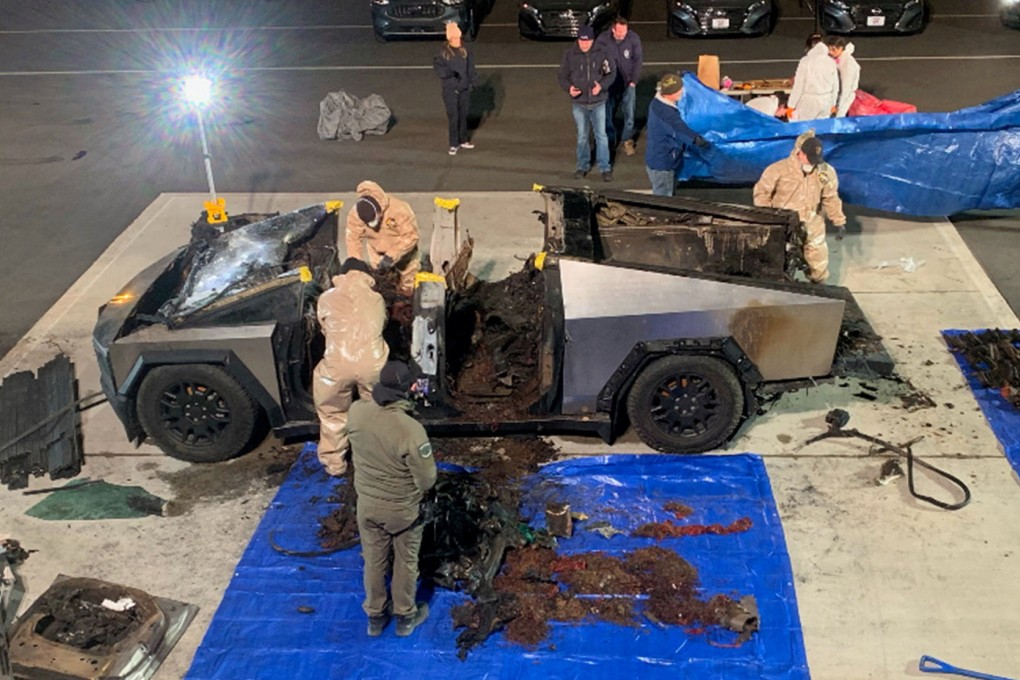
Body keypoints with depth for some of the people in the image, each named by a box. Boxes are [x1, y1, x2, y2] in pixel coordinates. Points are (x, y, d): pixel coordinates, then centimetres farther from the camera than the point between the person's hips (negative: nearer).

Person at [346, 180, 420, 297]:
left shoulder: (399, 209, -40)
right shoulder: (354, 215, -30)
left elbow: (410, 236, -34)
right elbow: (353, 239, -22)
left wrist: (391, 256, -39)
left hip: (403, 248, -2)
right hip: (377, 252, 2)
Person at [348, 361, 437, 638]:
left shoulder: (357, 412, -20)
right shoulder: (411, 430, -34)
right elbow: (427, 479, -22)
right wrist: (417, 491, -1)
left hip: (367, 505, 4)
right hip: (403, 510, -4)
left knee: (374, 561, 24)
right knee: (405, 563, 21)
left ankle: (375, 615, 43)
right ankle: (405, 616, 40)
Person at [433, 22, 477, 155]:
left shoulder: (465, 51, 0)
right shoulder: (444, 52, -9)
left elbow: (471, 67, 8)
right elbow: (437, 65, -13)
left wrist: (472, 81, 4)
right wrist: (447, 72, -31)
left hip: (464, 88, 4)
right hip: (450, 89, -4)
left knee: (463, 115, 14)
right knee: (453, 117, -4)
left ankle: (463, 140, 29)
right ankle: (453, 144, 5)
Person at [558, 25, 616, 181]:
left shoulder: (602, 53, -9)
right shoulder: (569, 54, -8)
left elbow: (611, 73, -1)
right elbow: (563, 76, 0)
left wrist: (601, 85, -19)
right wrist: (569, 88, -20)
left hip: (598, 102, -1)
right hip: (579, 103, 1)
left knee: (601, 135, 3)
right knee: (582, 136, 14)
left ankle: (605, 167, 14)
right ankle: (583, 165, 29)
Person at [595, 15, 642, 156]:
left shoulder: (634, 38, -14)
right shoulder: (602, 39, -15)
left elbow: (637, 60, -4)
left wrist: (633, 81, -6)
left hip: (628, 83, 0)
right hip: (609, 84, 0)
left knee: (629, 114, 4)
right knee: (607, 114, 8)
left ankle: (627, 141, 22)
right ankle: (610, 140, 27)